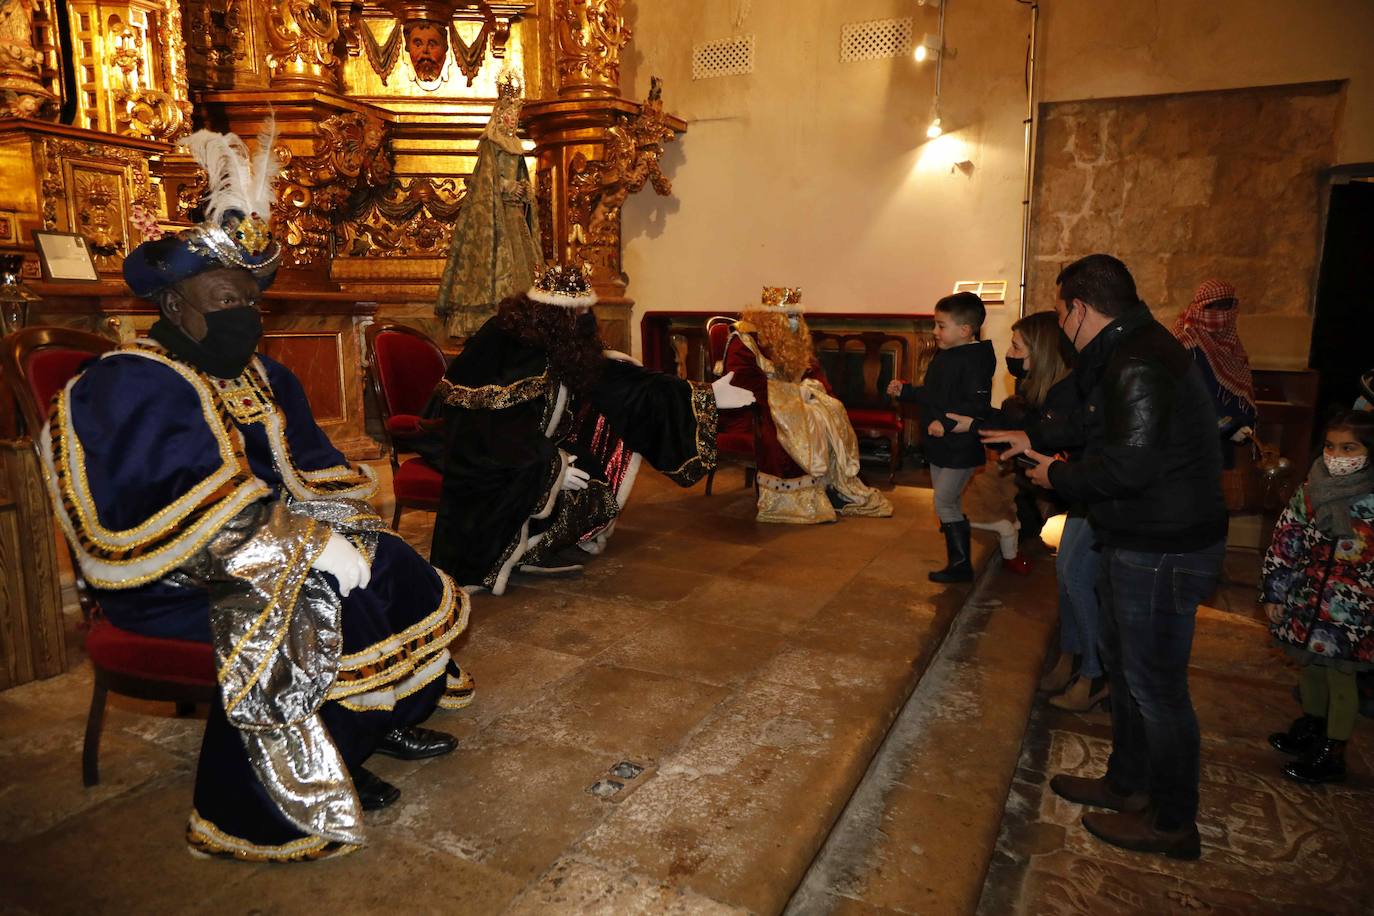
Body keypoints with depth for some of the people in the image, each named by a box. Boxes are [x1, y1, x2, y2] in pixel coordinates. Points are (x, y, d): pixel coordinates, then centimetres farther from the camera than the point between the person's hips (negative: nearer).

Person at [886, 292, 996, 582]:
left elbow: (977, 405, -28)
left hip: (960, 449, -10)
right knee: (946, 502, 16)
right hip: (940, 447, 10)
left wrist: (946, 423, -33)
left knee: (945, 503, -6)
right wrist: (904, 391, 15)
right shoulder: (945, 356, 10)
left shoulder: (975, 361, -20)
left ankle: (961, 566, 6)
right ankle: (957, 557, 30)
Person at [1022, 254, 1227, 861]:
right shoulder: (1128, 352, 11)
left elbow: (1128, 466, -30)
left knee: (1155, 686, 3)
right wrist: (1036, 444, 16)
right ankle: (1127, 784, 39)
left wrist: (1059, 478, -14)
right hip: (1138, 542, 11)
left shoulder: (1138, 365, -23)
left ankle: (1172, 823, 22)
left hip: (1162, 553, -11)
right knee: (1123, 666, 22)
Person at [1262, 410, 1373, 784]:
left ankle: (1333, 754, 20)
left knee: (1340, 675, 6)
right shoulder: (1310, 492, -2)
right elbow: (1284, 544, 3)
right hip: (1308, 602, 5)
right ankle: (1311, 725, 41)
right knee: (1310, 667, 20)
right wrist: (1274, 594, 4)